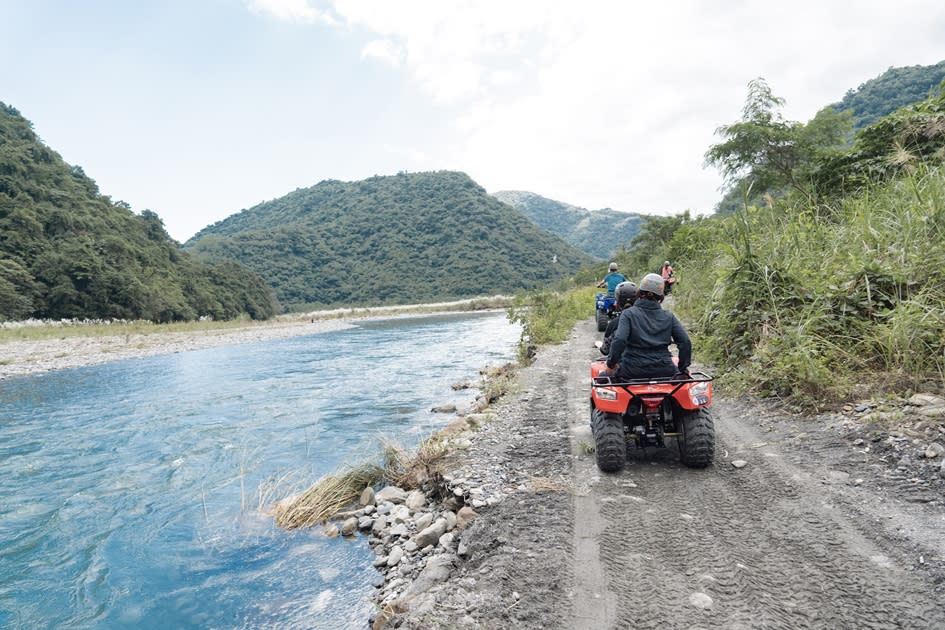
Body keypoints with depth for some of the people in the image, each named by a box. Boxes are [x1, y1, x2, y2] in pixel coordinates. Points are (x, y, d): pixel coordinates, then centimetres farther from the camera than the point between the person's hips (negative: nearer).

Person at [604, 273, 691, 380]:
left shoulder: (629, 314, -6)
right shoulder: (668, 317, 3)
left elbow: (619, 340, -18)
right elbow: (685, 342, -2)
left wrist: (611, 363, -6)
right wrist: (683, 368, 9)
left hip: (633, 371, -2)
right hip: (664, 370, 3)